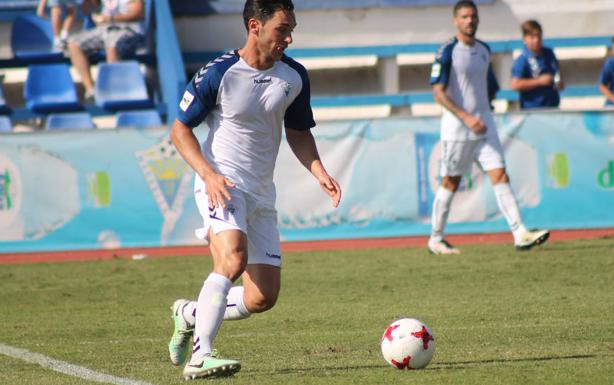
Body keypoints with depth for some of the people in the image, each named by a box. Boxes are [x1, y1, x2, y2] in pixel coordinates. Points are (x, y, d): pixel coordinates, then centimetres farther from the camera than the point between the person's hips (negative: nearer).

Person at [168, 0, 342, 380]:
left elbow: (298, 132, 17)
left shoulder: (295, 76, 3)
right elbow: (180, 128, -5)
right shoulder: (218, 74, -12)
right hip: (222, 184, -6)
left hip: (262, 193, 6)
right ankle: (200, 356, -31)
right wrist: (209, 174, -19)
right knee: (234, 259, -32)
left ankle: (189, 314, 26)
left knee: (263, 297, 2)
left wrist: (320, 173, 0)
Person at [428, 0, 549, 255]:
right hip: (456, 128, -5)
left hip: (484, 124, 5)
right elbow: (438, 92, -17)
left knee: (500, 176, -6)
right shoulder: (447, 52, -10)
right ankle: (435, 240, 16)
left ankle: (520, 234, -13)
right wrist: (466, 117, -23)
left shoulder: (484, 50, 11)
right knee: (450, 183, 3)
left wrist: (482, 111, 16)